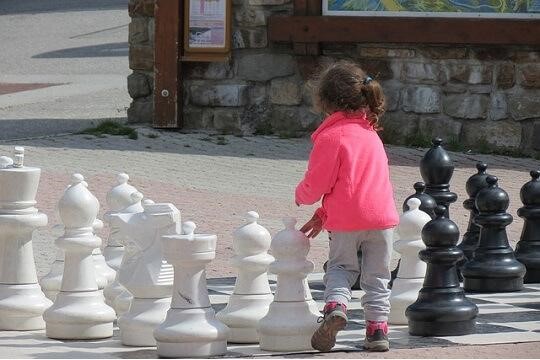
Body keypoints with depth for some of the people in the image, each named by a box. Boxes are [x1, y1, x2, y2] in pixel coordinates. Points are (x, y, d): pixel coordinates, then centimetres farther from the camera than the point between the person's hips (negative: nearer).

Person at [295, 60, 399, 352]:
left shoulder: (330, 136, -8)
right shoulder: (370, 132, 15)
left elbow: (318, 183, -9)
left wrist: (301, 196, 14)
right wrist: (323, 216, 21)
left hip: (346, 219, -4)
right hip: (382, 216, 5)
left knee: (340, 267, 14)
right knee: (377, 277, 12)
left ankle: (336, 305, -10)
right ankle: (377, 328, 6)